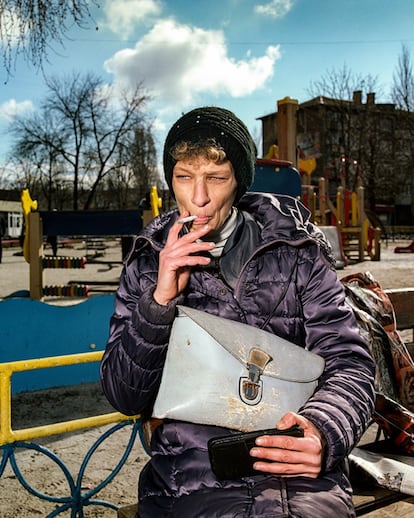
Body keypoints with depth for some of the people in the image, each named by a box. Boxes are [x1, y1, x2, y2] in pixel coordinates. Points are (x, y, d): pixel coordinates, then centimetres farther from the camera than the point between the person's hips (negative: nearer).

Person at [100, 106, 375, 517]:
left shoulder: (297, 250, 5)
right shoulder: (147, 263, 7)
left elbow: (348, 364, 2)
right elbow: (124, 397, 3)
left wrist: (323, 433, -20)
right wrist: (160, 300, -12)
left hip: (300, 481, 1)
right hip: (192, 482, 0)